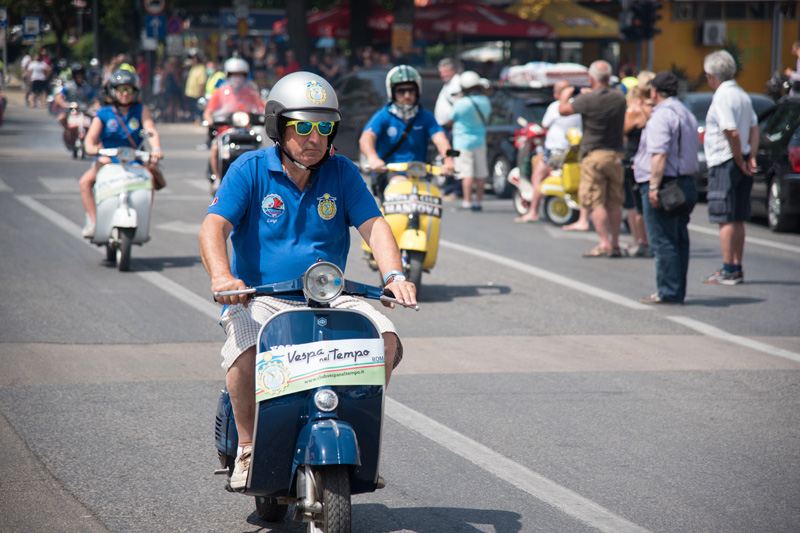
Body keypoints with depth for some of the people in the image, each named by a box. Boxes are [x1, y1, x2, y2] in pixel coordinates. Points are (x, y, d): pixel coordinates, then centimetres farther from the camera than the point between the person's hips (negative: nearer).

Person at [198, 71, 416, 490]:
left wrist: (393, 274, -22)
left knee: (385, 339, -21)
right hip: (259, 299, -3)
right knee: (247, 350, -34)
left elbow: (373, 225, -1)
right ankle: (248, 449, -11)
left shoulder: (342, 173, 8)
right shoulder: (250, 170, -1)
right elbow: (214, 226, -12)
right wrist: (222, 276, -33)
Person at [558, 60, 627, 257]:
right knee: (614, 203, 10)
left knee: (595, 202, -3)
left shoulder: (587, 99, -12)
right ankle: (615, 245, 11)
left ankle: (604, 243, -12)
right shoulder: (619, 98, 4)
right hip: (616, 154, 5)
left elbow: (563, 109, -1)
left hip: (593, 154, -5)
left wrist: (566, 95, 21)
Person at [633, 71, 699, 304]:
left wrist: (654, 186, -25)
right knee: (679, 240, 11)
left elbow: (659, 154, -23)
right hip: (686, 184, 10)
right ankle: (678, 291, 14)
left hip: (663, 183, -10)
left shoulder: (661, 115, -14)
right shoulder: (687, 114, 17)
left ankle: (668, 292, -7)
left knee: (662, 241, -7)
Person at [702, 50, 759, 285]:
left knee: (726, 220, -6)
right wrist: (751, 158, 3)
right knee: (737, 220, 13)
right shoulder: (742, 95, 12)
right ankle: (737, 269, 18)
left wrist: (740, 162, -13)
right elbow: (754, 129, 10)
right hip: (740, 164, 9)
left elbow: (732, 133, -22)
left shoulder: (722, 97, -15)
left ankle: (728, 271, -5)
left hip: (724, 163, -9)